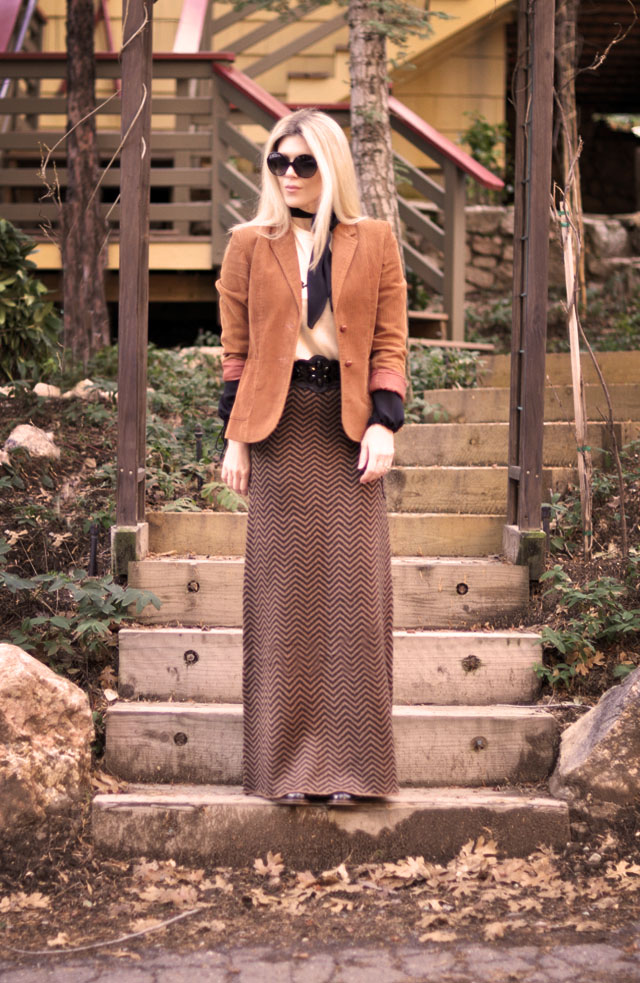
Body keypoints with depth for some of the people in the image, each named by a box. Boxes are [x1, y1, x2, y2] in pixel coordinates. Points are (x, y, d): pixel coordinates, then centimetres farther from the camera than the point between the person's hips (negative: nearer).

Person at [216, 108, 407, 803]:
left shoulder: (374, 243, 8)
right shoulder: (250, 246, 9)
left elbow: (390, 342, 5)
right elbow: (237, 349, 8)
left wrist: (384, 424, -5)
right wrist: (235, 438, 3)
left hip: (350, 426, 0)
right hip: (280, 425, 0)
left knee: (353, 585, -4)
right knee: (284, 589, -1)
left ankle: (350, 761, 4)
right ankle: (289, 762, 6)